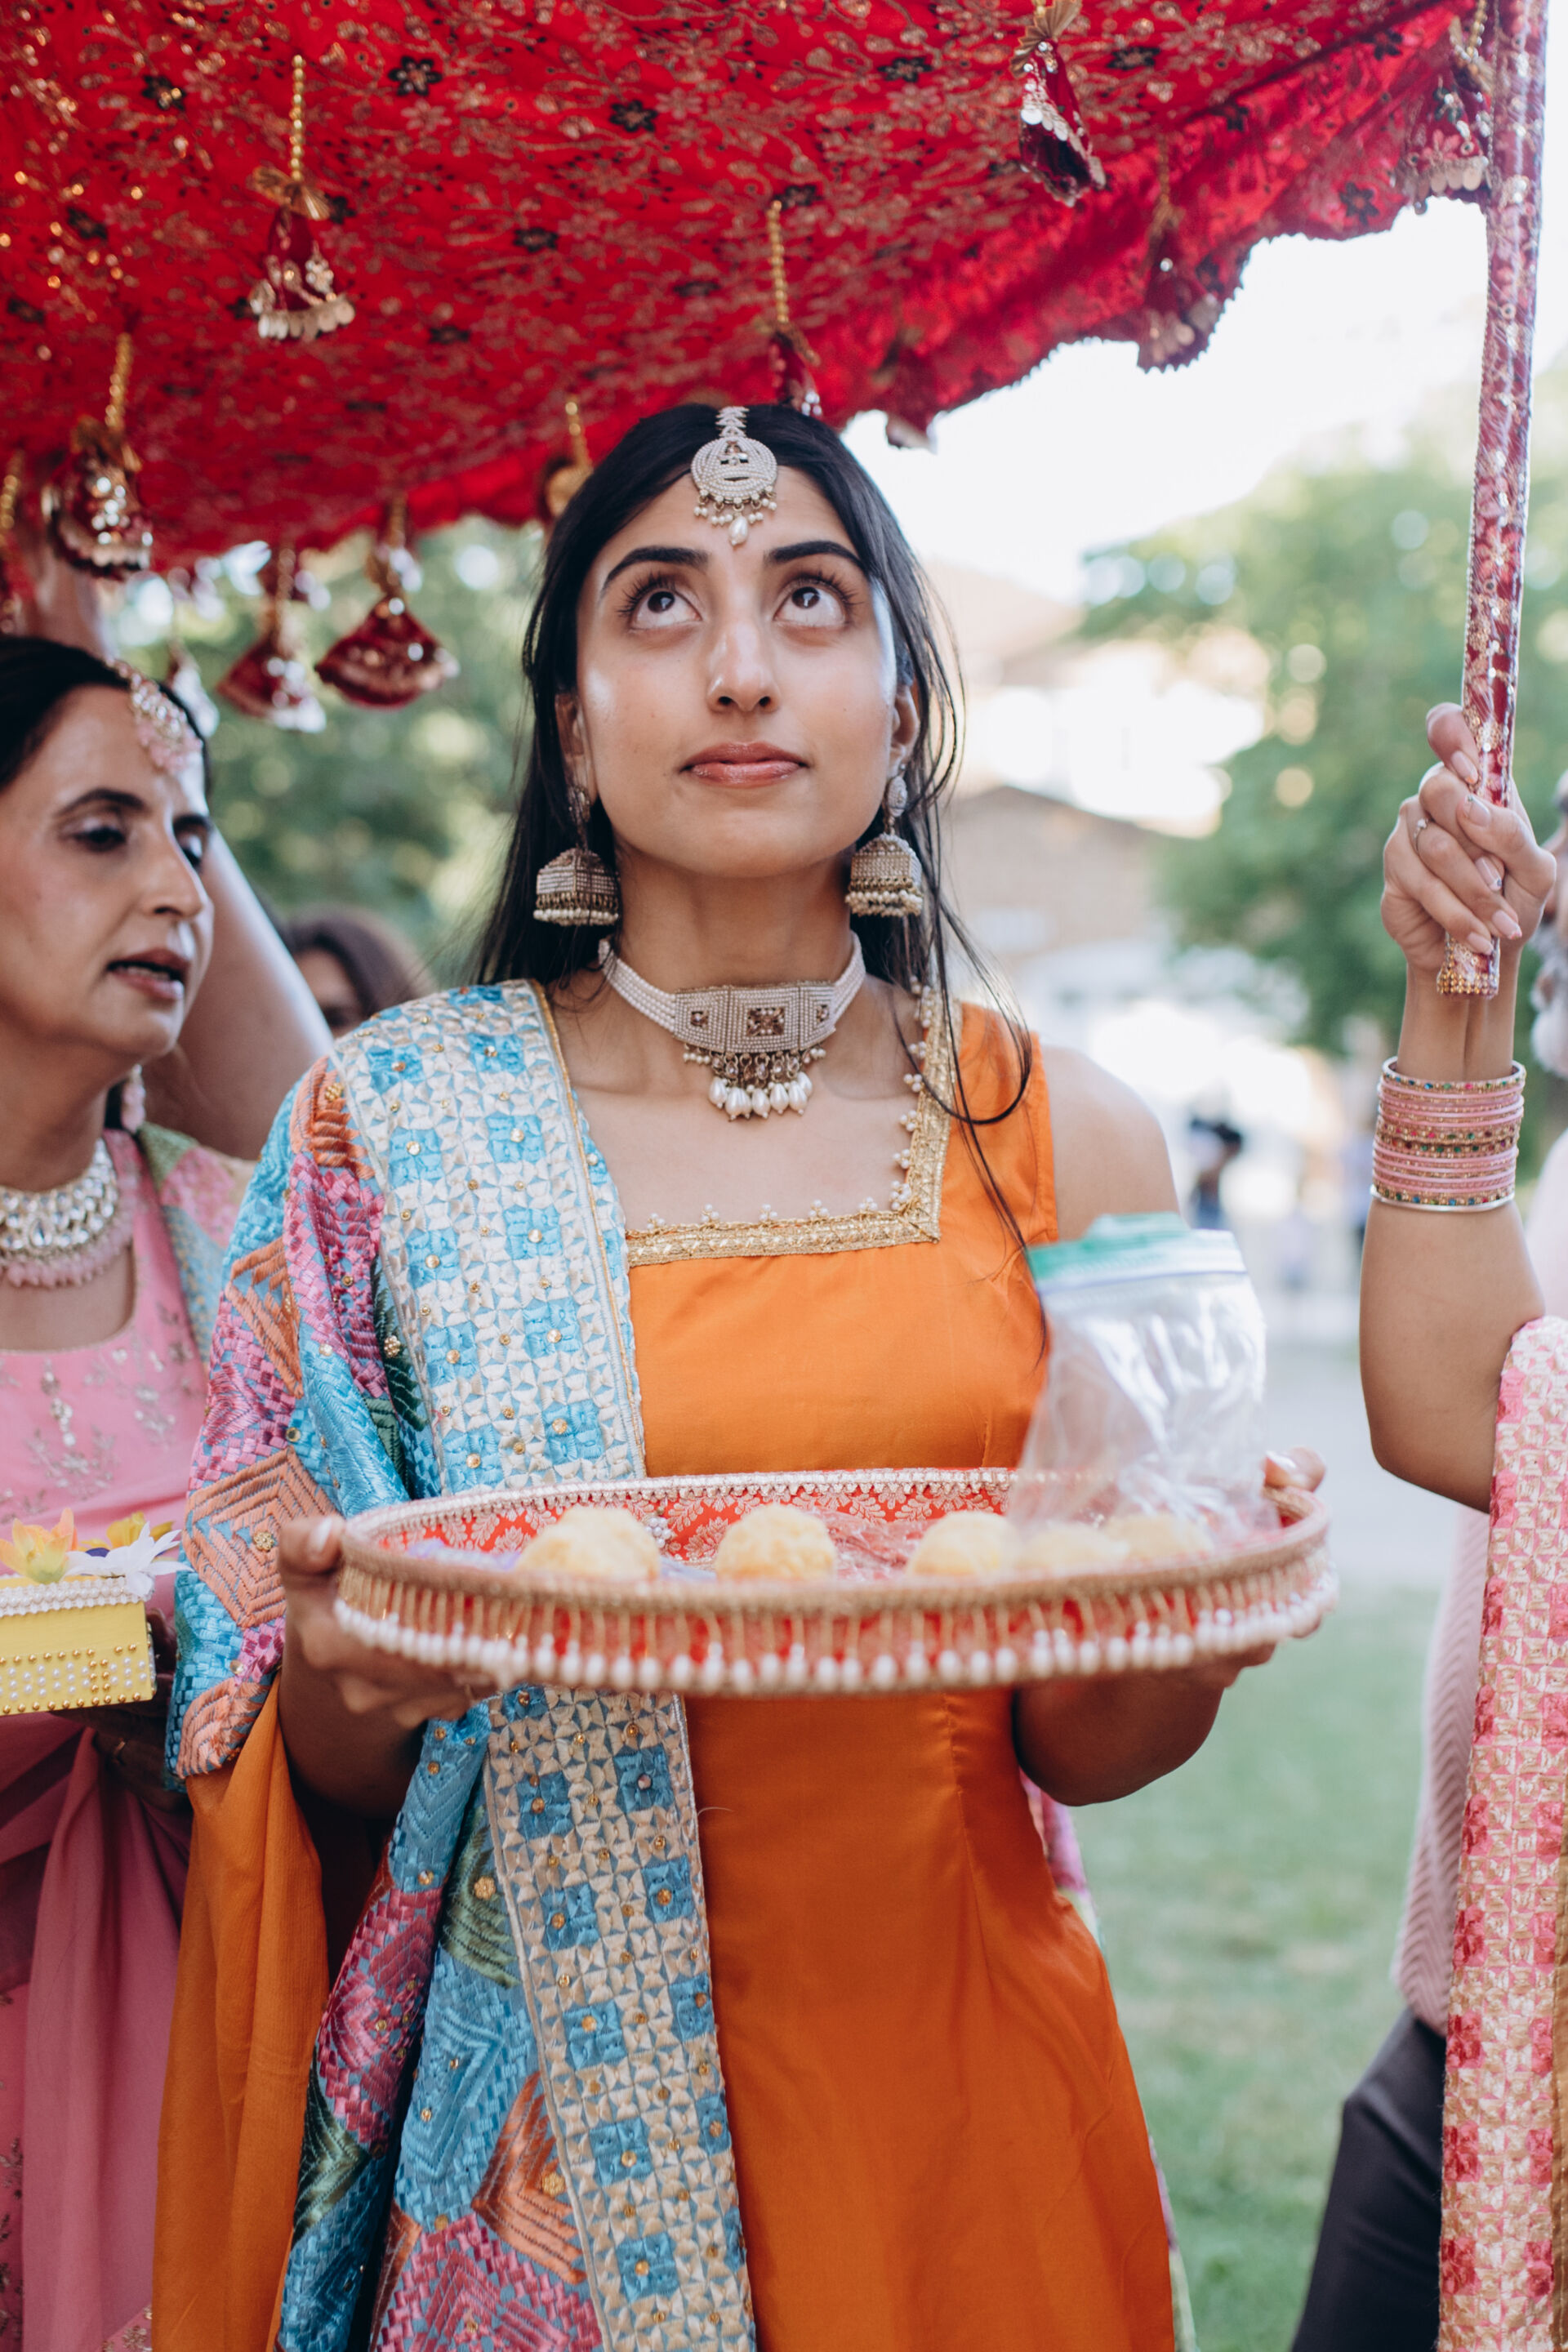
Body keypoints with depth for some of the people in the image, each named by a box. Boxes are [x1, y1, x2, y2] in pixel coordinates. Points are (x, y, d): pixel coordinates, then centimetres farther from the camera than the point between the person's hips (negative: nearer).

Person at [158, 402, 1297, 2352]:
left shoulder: (1061, 1138, -4)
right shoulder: (390, 1126, -7)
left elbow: (1081, 1750, 1)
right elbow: (308, 1775, -2)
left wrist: (1164, 1635, -20)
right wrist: (347, 1686, -23)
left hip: (947, 2087, 2)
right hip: (544, 2119, -1)